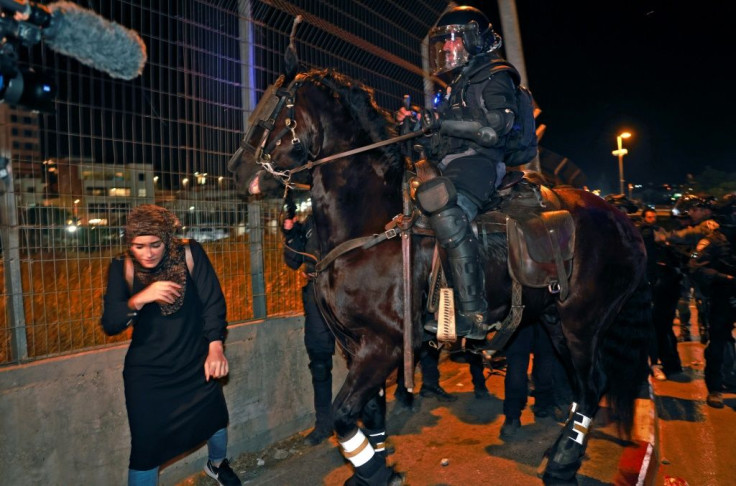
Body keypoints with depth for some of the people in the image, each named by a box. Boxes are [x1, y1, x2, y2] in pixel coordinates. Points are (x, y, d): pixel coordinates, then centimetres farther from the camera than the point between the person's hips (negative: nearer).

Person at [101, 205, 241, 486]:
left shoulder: (190, 254, -13)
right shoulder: (122, 268, -11)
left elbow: (212, 301, -16)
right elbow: (109, 325, -15)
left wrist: (215, 347, -29)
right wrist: (140, 299, -34)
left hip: (197, 363, 2)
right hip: (147, 372, -1)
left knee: (216, 419, 20)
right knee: (146, 445, -1)